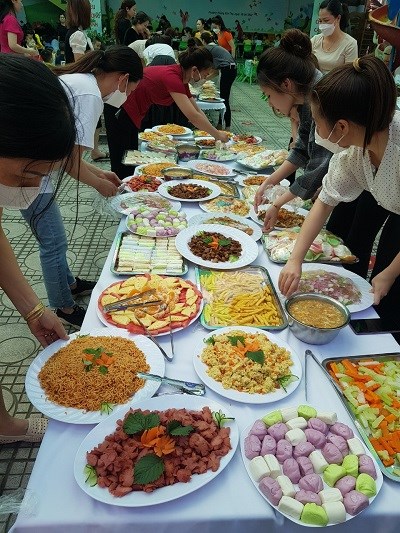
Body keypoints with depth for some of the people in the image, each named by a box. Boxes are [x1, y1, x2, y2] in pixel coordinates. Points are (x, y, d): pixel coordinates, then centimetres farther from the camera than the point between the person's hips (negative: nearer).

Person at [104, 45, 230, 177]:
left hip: (130, 112, 9)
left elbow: (197, 111, 7)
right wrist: (217, 134, -20)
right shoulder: (172, 77, -27)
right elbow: (192, 116, -30)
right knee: (121, 163, -1)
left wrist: (214, 133, 0)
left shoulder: (180, 77, 1)